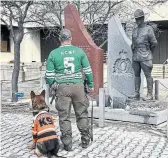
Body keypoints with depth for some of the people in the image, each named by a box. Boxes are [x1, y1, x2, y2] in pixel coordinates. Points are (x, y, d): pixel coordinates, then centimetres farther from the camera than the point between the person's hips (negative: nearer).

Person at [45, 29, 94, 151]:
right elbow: (88, 70, 4)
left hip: (62, 87, -1)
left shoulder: (53, 54, 0)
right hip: (78, 86, 1)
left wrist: (52, 85, 18)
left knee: (64, 117, 7)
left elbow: (49, 74, 0)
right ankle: (85, 140, 22)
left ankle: (67, 144, 12)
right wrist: (91, 85, 15)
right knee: (82, 114, 13)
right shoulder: (79, 51, 2)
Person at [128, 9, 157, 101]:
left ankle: (150, 95, 1)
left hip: (145, 58, -6)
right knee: (136, 75, 8)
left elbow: (154, 43, 1)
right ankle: (136, 94, 14)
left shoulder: (148, 29, -1)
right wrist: (134, 52, 13)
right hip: (135, 57, 6)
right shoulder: (134, 30, 15)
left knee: (148, 75, -3)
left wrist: (148, 52, 9)